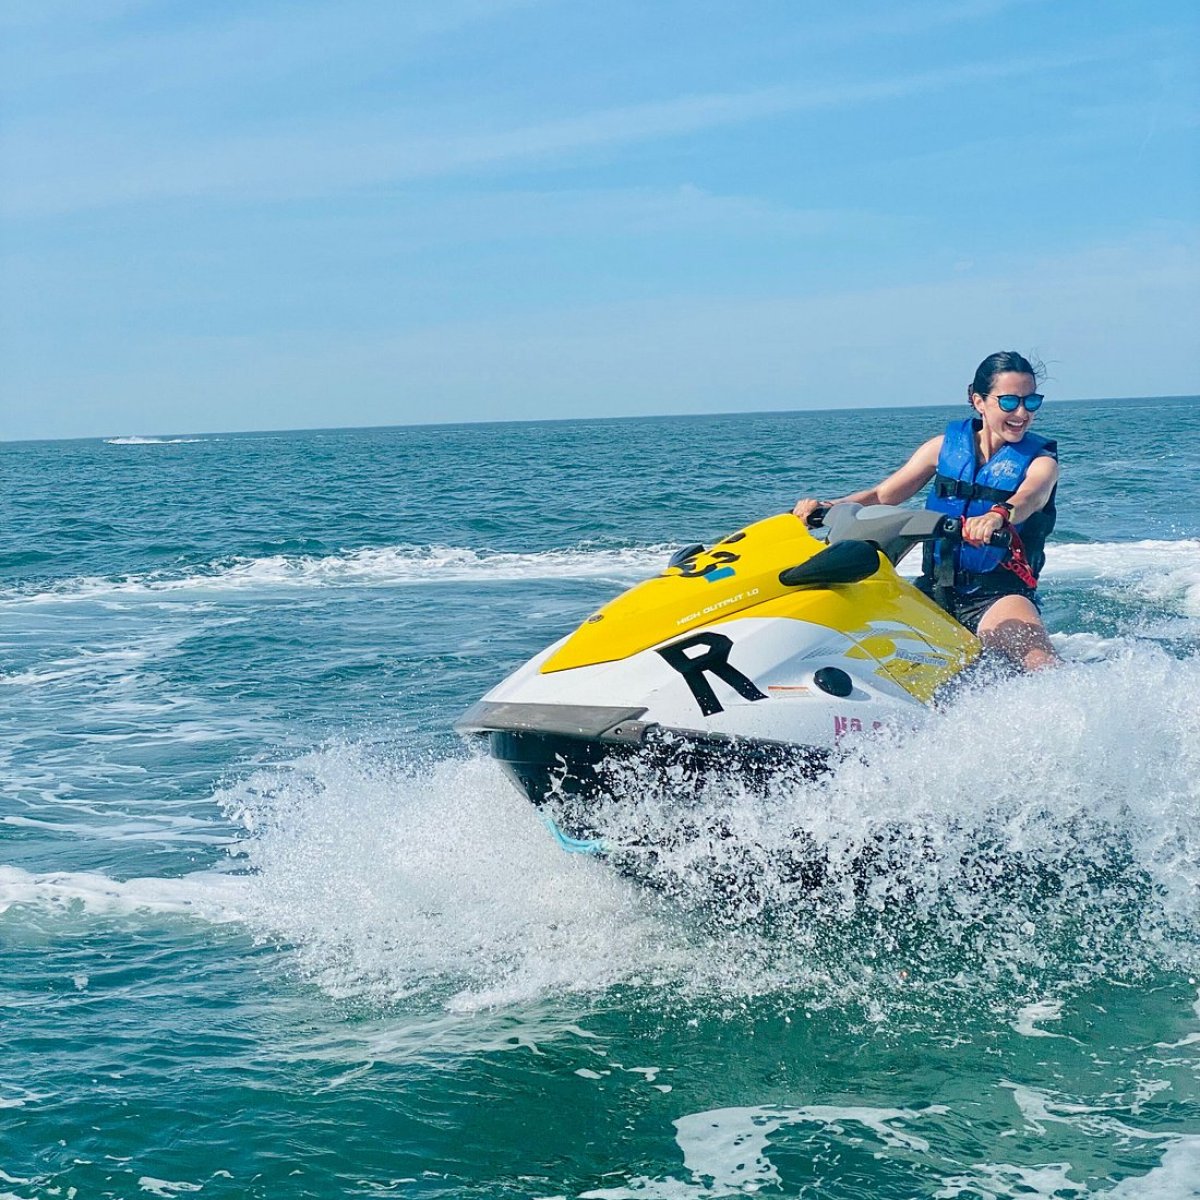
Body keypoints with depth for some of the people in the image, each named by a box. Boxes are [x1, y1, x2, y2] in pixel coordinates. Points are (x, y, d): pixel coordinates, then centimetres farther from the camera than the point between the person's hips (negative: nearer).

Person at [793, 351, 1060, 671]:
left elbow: (1028, 498, -25)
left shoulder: (1041, 461, -2)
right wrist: (827, 507, -13)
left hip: (997, 596, -4)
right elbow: (882, 495, 6)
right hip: (934, 591, 4)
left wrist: (997, 515, -49)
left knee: (1043, 667, -33)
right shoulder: (948, 445, 8)